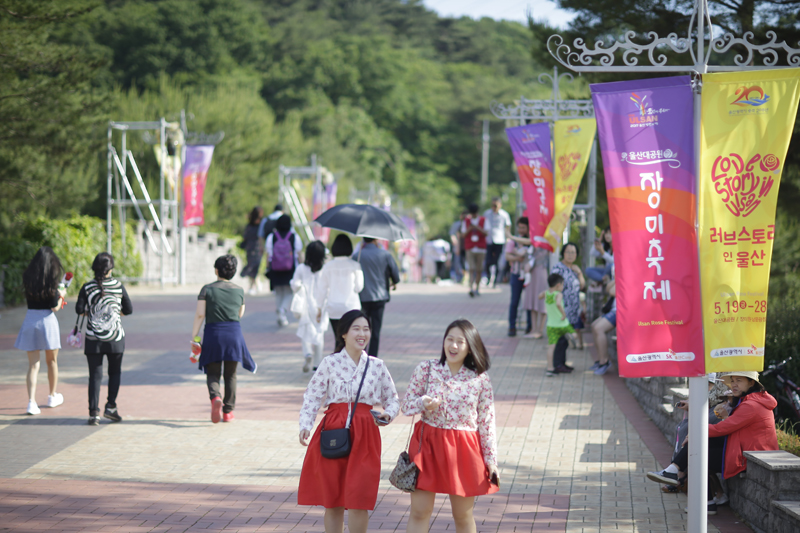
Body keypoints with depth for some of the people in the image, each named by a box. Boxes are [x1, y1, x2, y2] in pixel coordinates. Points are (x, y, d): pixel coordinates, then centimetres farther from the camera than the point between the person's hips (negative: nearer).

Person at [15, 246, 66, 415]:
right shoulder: (51, 281, -12)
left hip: (30, 319, 3)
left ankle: (31, 401, -10)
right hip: (47, 320, -3)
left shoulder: (27, 279, -1)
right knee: (52, 361, 18)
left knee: (33, 365, 3)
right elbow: (55, 308, -12)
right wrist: (61, 296, 8)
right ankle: (52, 396, 32)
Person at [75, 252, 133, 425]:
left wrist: (90, 313, 10)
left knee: (95, 375, 3)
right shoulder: (118, 286, -3)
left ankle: (94, 413, -3)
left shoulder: (87, 287, -4)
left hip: (93, 339, 0)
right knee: (115, 372, 17)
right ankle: (111, 406, 8)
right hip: (115, 338, 0)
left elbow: (79, 309, -9)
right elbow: (129, 309, 1)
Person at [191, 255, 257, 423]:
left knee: (212, 373, 8)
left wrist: (193, 338, -5)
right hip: (234, 333, 2)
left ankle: (215, 398, -21)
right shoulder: (239, 290, 5)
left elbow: (199, 315, -8)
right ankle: (228, 411, 14)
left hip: (213, 334, -2)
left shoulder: (207, 289, -3)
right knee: (230, 375, 13)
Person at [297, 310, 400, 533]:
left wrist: (388, 414, -7)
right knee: (332, 499, 7)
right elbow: (312, 397, -1)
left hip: (364, 435, 0)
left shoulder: (377, 366, 5)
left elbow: (392, 399, 13)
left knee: (358, 499, -6)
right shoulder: (330, 363, 0)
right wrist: (305, 426, -14)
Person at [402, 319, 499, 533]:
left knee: (463, 515, 9)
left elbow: (486, 422, 0)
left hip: (463, 450, 0)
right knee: (419, 512, 1)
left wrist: (491, 461, -1)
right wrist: (423, 403, -20)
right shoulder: (426, 369, -3)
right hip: (427, 445, 0)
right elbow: (406, 404, 2)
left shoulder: (480, 379, -3)